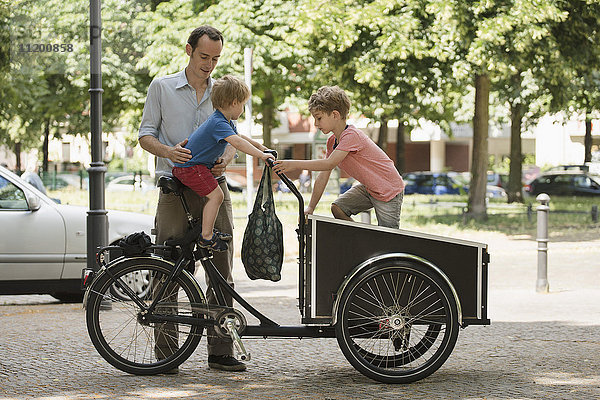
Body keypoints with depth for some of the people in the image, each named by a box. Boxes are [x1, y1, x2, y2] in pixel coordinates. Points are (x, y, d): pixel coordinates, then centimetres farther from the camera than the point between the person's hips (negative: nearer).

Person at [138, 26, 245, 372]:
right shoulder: (162, 87, 6)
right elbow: (145, 135, 5)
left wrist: (225, 160, -6)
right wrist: (168, 151, -16)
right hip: (175, 189, -3)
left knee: (222, 270, 0)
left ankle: (221, 350, 5)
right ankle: (166, 351, 2)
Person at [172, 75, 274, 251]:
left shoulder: (226, 122, 11)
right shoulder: (219, 123, -24)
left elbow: (238, 136, 33)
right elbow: (237, 142, -38)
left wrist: (259, 146, 30)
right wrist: (261, 155, -40)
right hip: (189, 166, -11)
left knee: (214, 194, 20)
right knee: (216, 195, -16)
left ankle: (208, 229, 30)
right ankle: (206, 237, -13)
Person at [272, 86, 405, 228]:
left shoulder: (351, 136, -25)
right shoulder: (332, 141, 4)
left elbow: (329, 164, -35)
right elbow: (323, 177, 2)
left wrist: (295, 164, -35)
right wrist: (310, 208, -4)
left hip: (389, 189, -9)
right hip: (368, 188, 9)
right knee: (338, 208, -5)